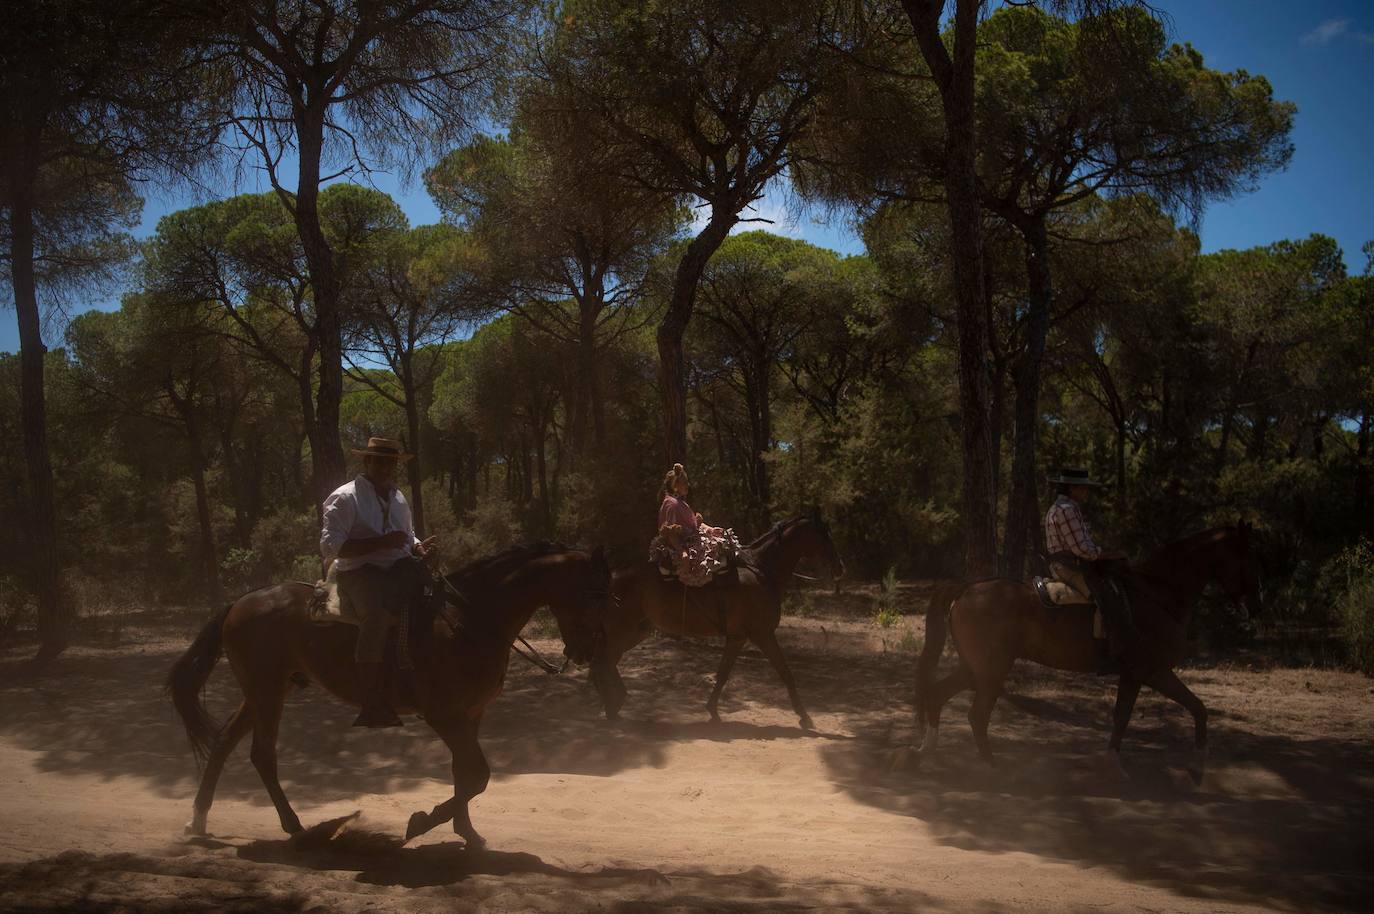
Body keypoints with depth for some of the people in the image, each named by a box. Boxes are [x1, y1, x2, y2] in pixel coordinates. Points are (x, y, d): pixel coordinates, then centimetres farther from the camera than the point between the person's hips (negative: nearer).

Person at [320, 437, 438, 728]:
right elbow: (330, 546, -14)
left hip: (399, 572, 8)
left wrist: (418, 547, 6)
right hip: (358, 574, -7)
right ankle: (373, 706, -36)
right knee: (378, 614, -37)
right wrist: (383, 542, -21)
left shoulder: (398, 499, 19)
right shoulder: (345, 498, -3)